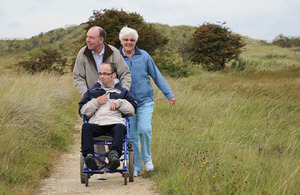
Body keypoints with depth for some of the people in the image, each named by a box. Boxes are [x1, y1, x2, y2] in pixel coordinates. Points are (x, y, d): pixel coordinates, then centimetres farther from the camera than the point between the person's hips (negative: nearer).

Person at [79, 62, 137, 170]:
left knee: (120, 128, -37)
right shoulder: (92, 91, 27)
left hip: (115, 122, -1)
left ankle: (114, 153, -54)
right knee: (86, 127, -33)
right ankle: (89, 154, -46)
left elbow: (133, 109, 16)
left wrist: (119, 103, 2)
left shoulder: (122, 92, 25)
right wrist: (96, 102, 5)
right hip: (96, 123, 1)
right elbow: (82, 112, 19)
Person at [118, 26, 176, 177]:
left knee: (144, 129, -19)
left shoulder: (144, 56, 5)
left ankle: (147, 158, 5)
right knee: (131, 136, 1)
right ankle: (136, 167, 16)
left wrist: (169, 94, 9)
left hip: (145, 101, 0)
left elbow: (157, 76, 10)